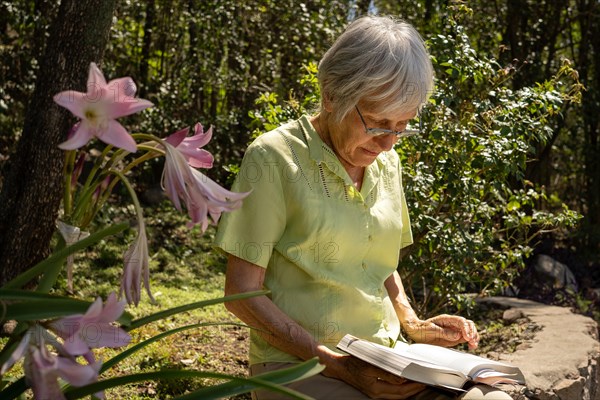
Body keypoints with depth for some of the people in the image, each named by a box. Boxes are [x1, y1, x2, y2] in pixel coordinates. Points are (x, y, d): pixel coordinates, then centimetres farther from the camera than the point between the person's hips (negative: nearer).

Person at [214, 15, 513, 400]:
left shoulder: (387, 163, 9)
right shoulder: (275, 158, -11)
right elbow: (242, 292, -10)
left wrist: (413, 324, 4)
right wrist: (336, 364, -17)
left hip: (386, 360, 6)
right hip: (299, 364, -6)